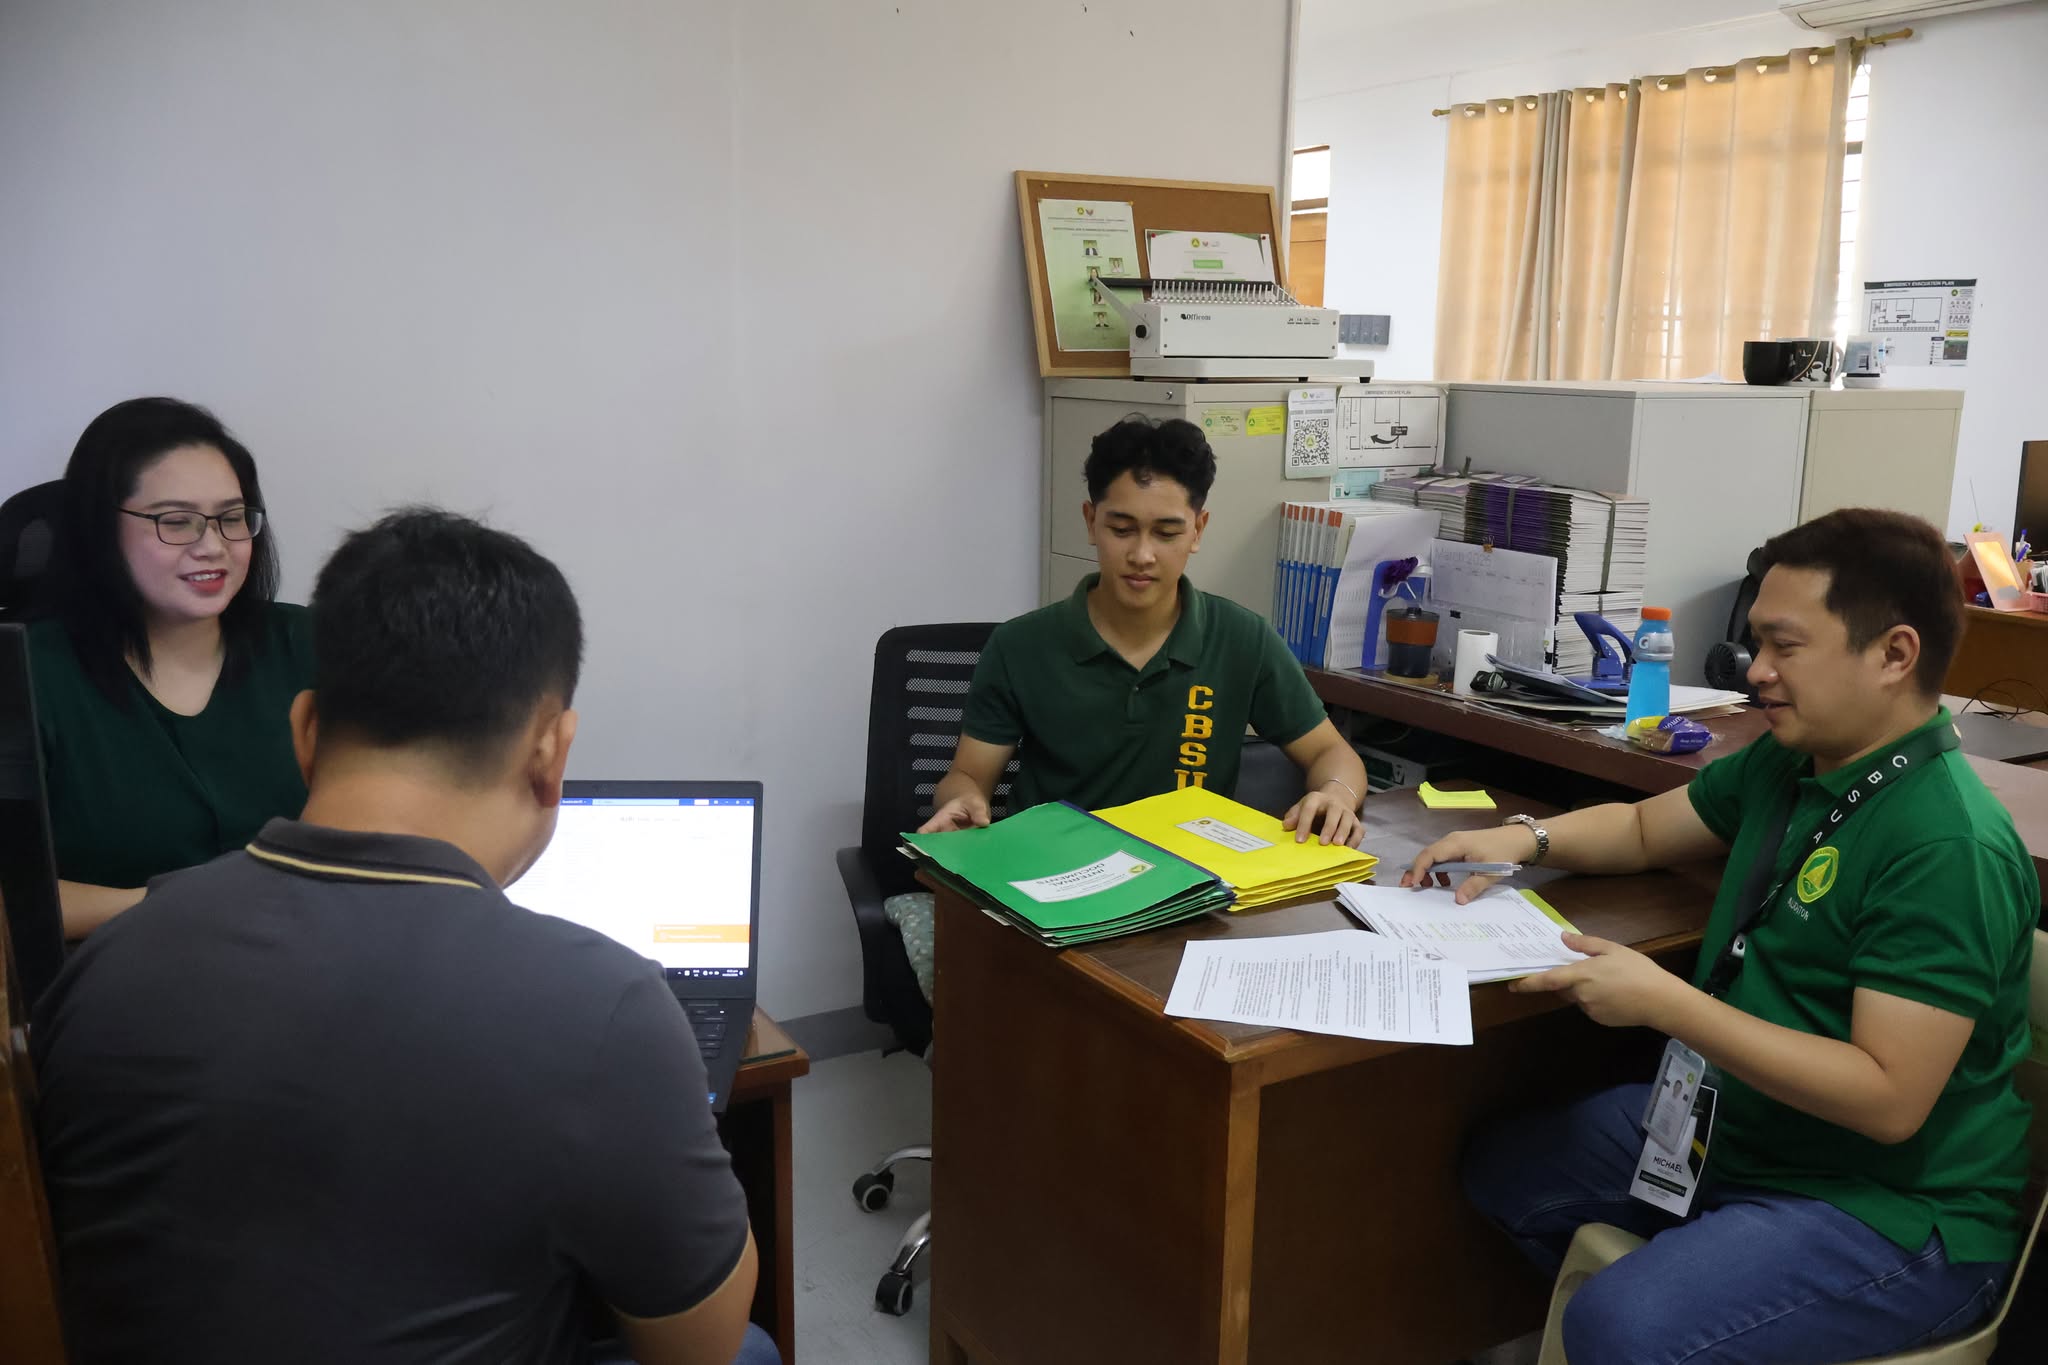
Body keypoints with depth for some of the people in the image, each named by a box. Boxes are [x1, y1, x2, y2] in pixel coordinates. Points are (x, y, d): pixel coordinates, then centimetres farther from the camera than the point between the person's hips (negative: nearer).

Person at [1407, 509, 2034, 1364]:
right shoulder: (1785, 764, 2)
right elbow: (1645, 828, 18)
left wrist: (1664, 1003, -28)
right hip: (1726, 1127, 9)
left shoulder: (1948, 846, -25)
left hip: (1891, 1211, -9)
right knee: (1500, 1168, 12)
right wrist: (1524, 840, -1)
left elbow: (1888, 1100, -28)